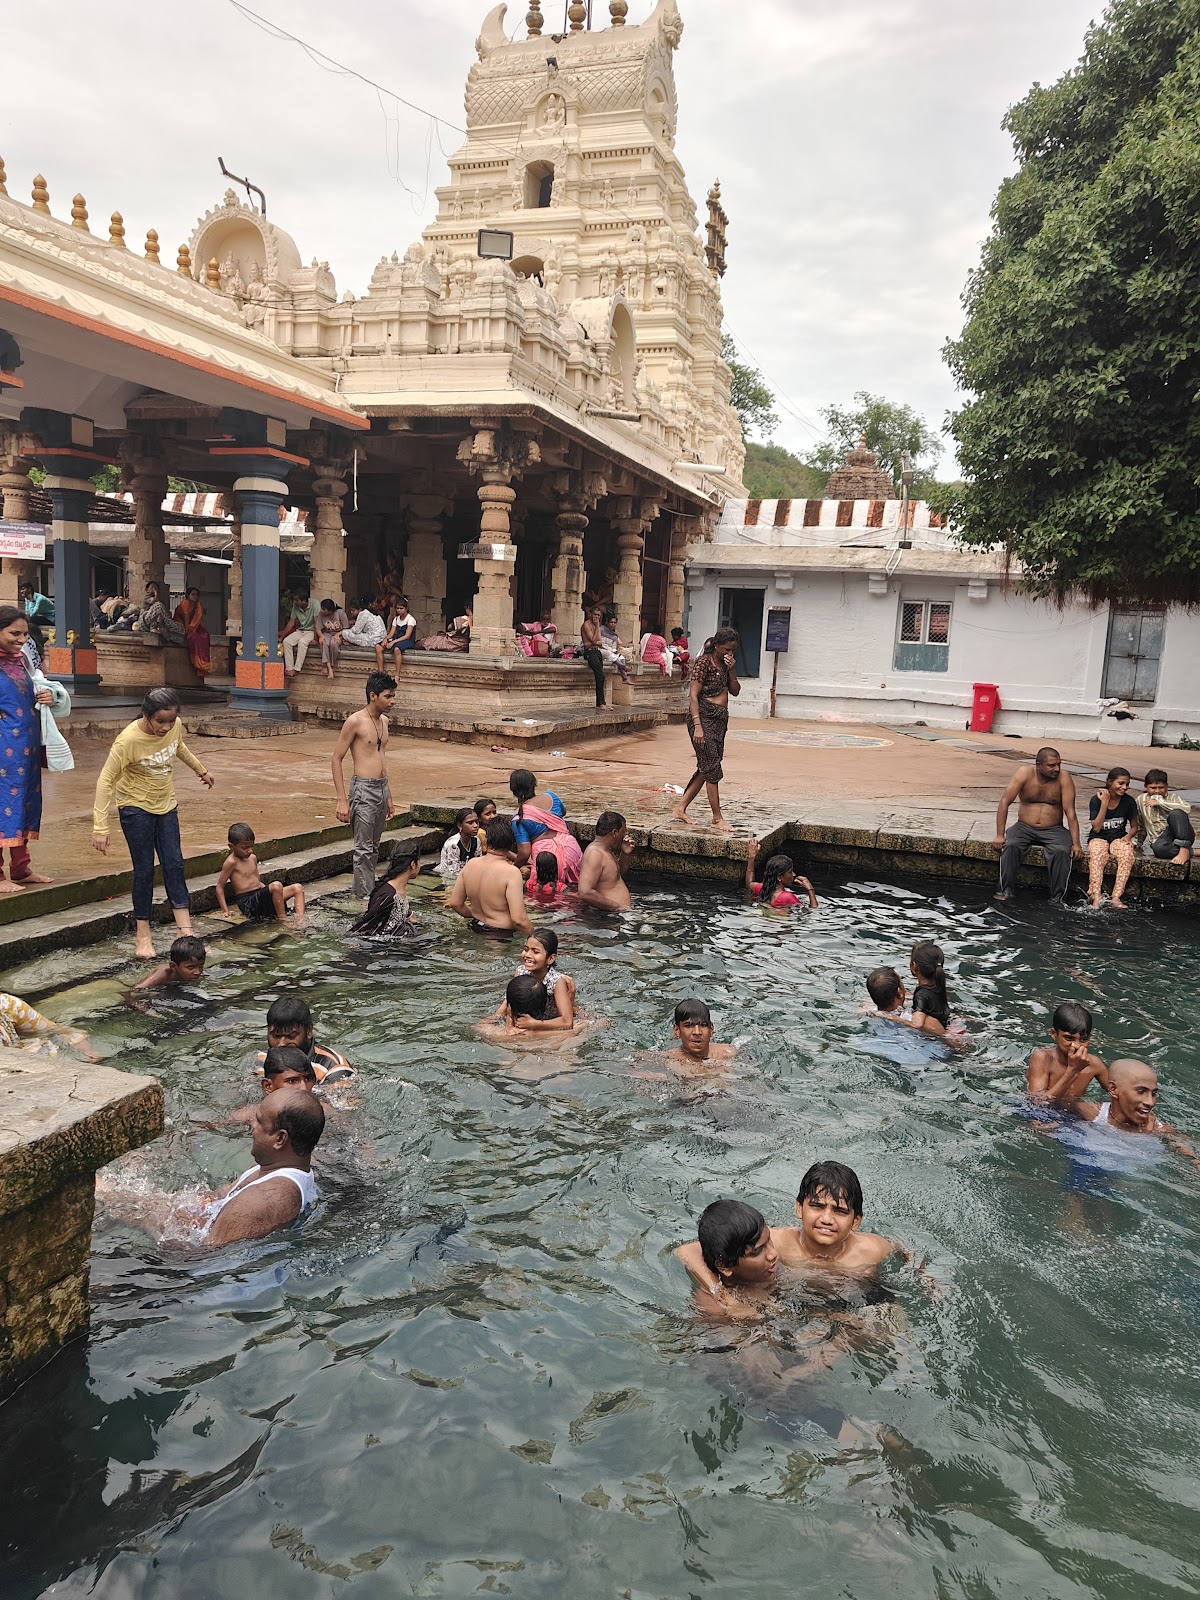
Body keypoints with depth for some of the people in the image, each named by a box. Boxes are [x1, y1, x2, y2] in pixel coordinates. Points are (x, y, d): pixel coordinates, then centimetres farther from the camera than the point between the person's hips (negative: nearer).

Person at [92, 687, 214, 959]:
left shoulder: (175, 726, -12)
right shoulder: (128, 740, -28)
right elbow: (105, 781, -25)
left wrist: (201, 770, 28)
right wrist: (100, 827, -29)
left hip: (166, 805, 5)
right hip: (136, 807, -5)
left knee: (174, 865, 4)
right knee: (144, 870, -2)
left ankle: (186, 933, 7)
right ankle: (143, 937, 9)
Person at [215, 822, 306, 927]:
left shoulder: (253, 858, 16)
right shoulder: (232, 862, -9)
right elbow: (220, 886, -7)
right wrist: (225, 910, -11)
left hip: (260, 897, 9)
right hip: (248, 902, -9)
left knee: (298, 887, -4)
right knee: (276, 885, -33)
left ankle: (300, 922, -23)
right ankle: (283, 920, -23)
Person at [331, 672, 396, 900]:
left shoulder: (384, 721, 11)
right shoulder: (355, 721, -11)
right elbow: (337, 759, -10)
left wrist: (389, 796, 21)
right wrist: (342, 801, -14)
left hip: (382, 788, 7)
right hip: (364, 789, -7)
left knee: (374, 847, 12)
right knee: (364, 848, -3)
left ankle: (369, 889, 20)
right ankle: (365, 894, 4)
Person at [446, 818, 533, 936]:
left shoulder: (471, 864, 2)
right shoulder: (511, 872, -16)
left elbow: (454, 903, 10)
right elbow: (518, 919, -22)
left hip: (477, 927, 6)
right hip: (503, 934, -6)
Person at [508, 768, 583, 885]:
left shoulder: (518, 819, -6)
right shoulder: (550, 796, 5)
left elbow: (525, 852, -9)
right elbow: (563, 812, 28)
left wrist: (515, 868, 8)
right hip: (569, 847, 4)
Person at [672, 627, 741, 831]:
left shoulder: (725, 663, 12)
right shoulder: (704, 662, -13)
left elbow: (735, 691, 12)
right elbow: (693, 695, -17)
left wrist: (731, 669, -4)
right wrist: (697, 726, -23)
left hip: (720, 719, 9)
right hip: (704, 716, -9)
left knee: (706, 768, 10)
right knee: (712, 768, -6)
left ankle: (680, 809, 18)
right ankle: (717, 818, 2)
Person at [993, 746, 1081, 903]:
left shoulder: (1064, 778, -8)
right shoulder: (1024, 773, -9)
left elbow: (1070, 812, -11)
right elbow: (1005, 802, -12)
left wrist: (1076, 843, -19)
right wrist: (999, 835, -19)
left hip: (1053, 830, 0)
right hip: (1024, 827, 0)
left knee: (1062, 851, -29)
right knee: (1010, 846, -29)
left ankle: (1056, 898, -21)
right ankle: (1006, 890, -20)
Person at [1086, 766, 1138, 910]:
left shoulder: (1129, 801, 0)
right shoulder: (1096, 800, -7)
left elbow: (1134, 826, 12)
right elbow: (1096, 828, -13)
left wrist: (1128, 836, -12)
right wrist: (1105, 803, -15)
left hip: (1119, 837, 2)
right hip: (1098, 838, -2)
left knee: (1127, 856, -33)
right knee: (1097, 856, -36)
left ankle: (1116, 898, -35)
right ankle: (1096, 898, -42)